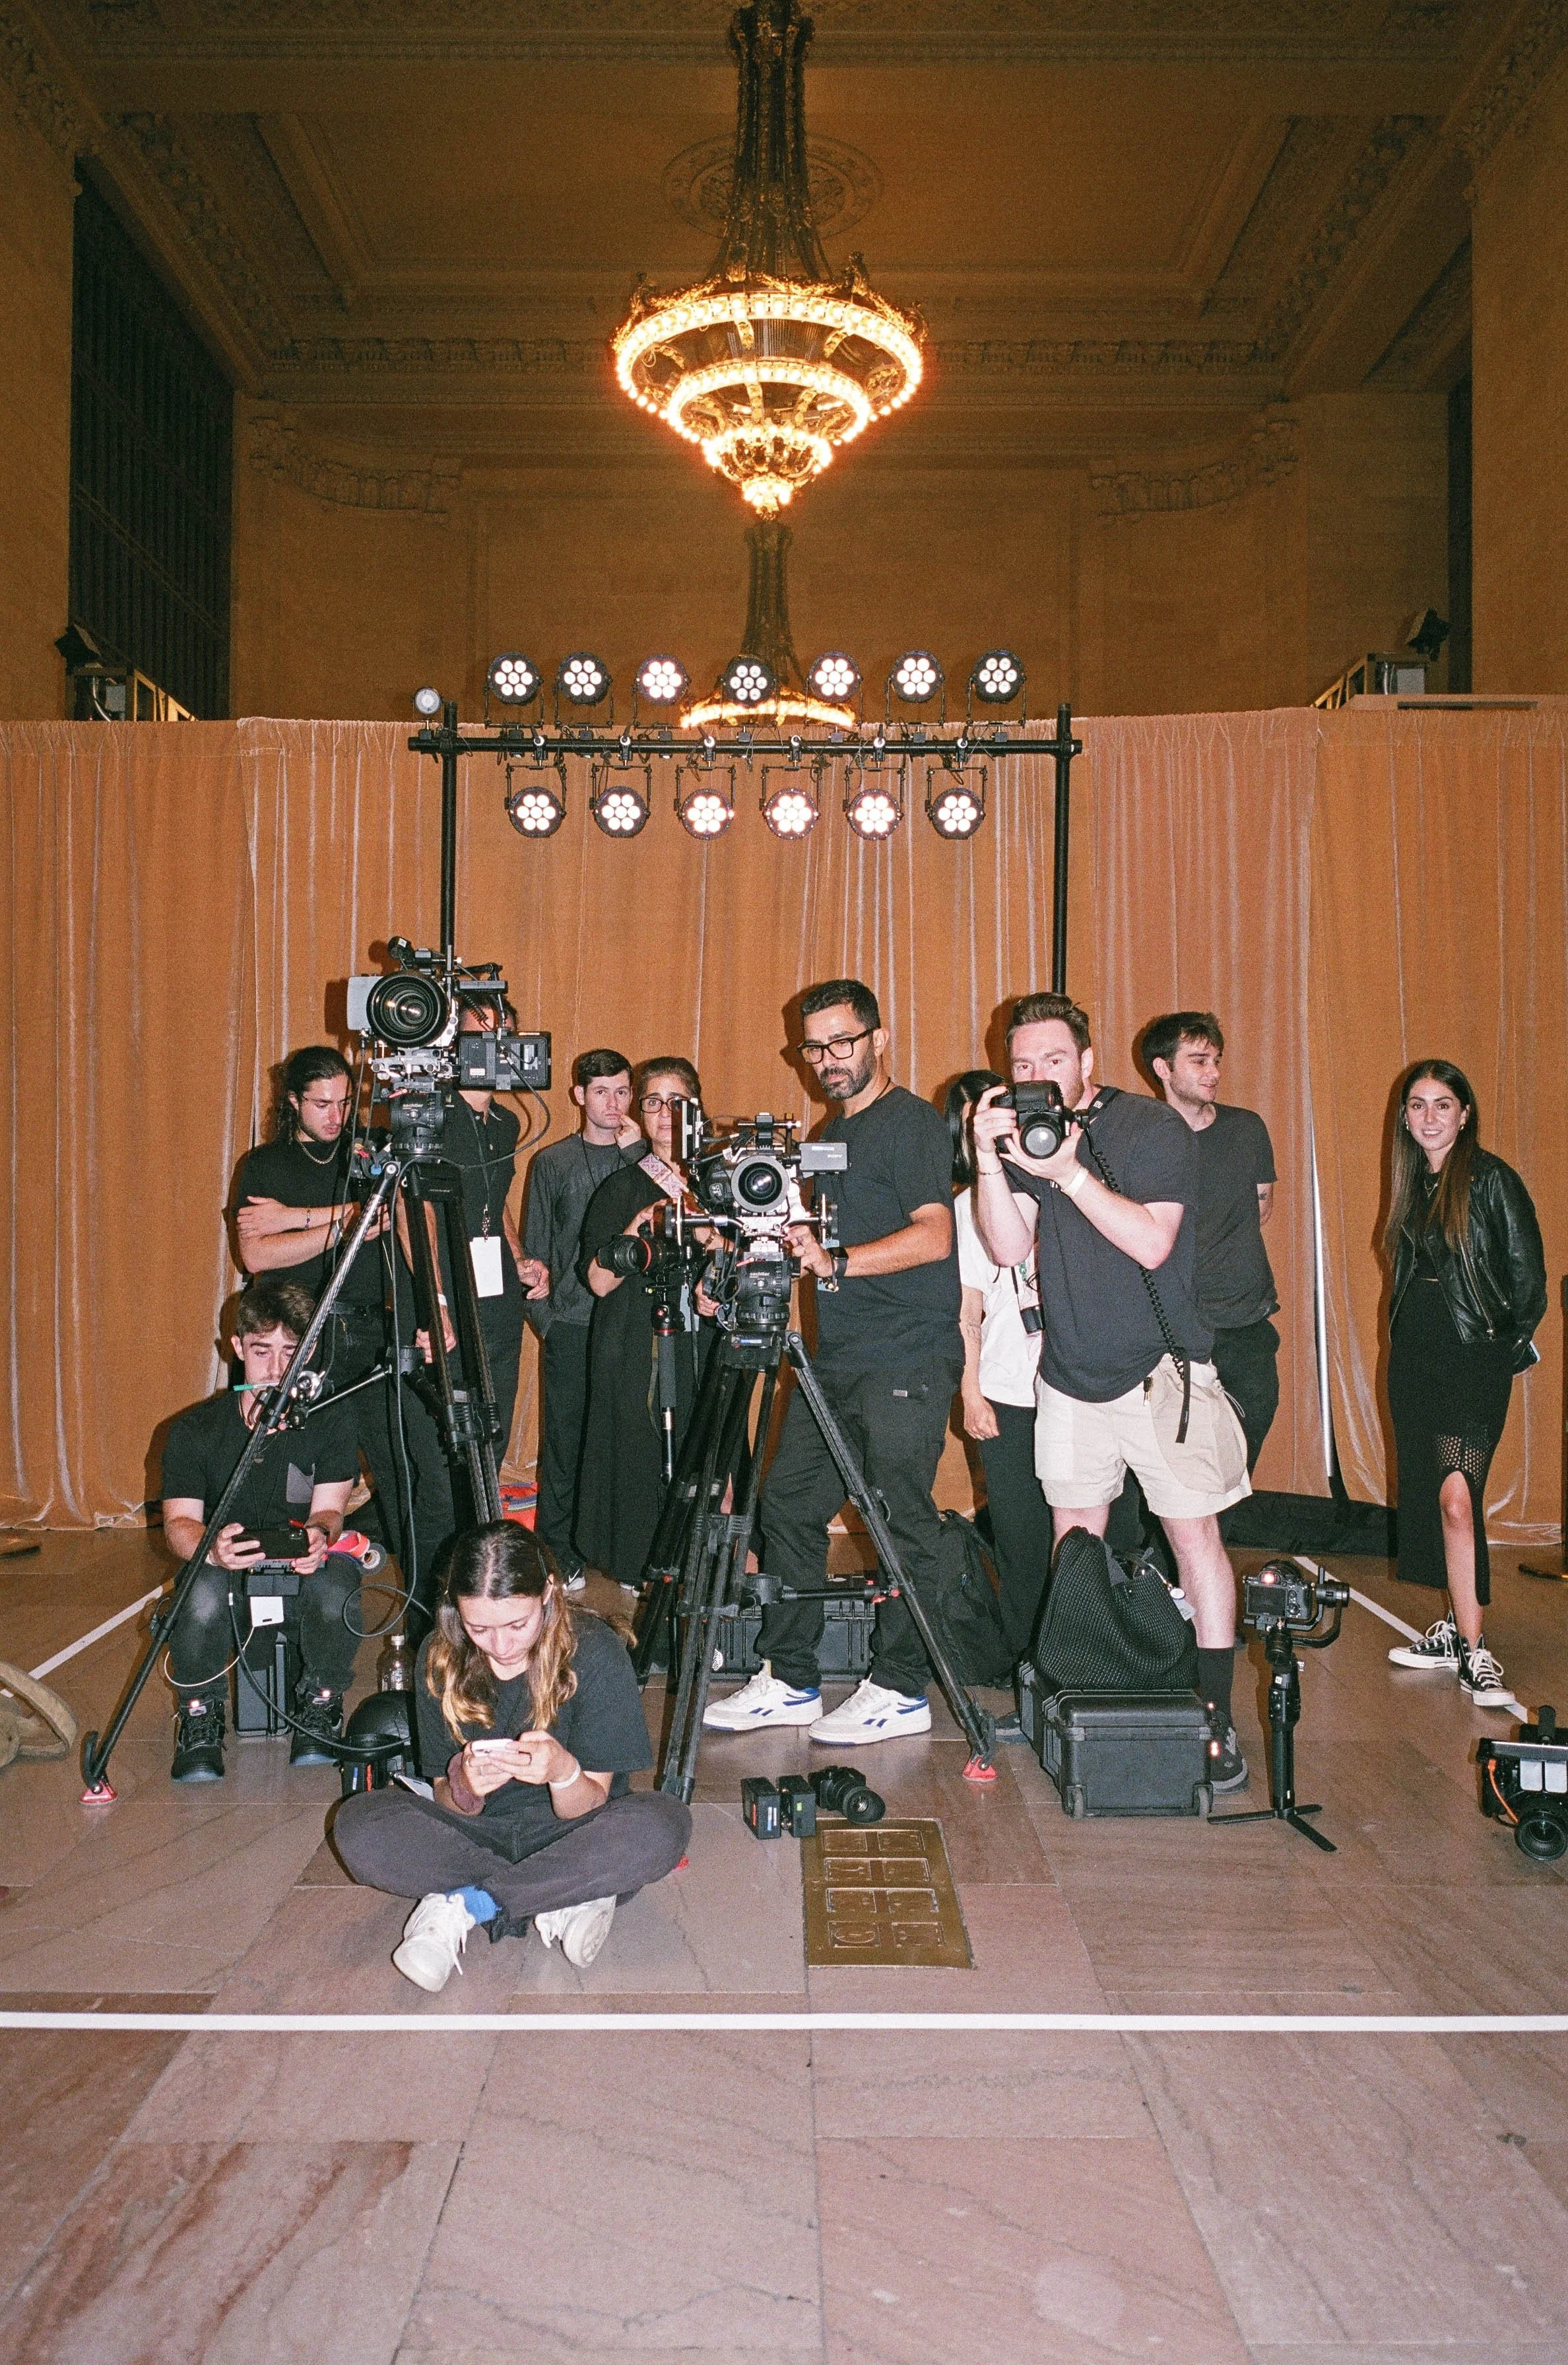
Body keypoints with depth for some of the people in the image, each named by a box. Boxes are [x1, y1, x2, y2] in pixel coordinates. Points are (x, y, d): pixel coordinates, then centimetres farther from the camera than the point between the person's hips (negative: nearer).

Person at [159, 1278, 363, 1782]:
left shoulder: (329, 1422, -4)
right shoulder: (195, 1429, -4)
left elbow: (329, 1510, -10)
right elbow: (179, 1521, -11)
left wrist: (319, 1535, -37)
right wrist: (211, 1548, -36)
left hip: (303, 1574, 0)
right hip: (228, 1573, 0)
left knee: (335, 1585, -34)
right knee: (204, 1593, -35)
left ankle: (319, 1705, -3)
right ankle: (200, 1717, -5)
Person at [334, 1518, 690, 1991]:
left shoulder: (594, 1653, -16)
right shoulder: (440, 1658, -9)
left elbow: (586, 1808, -13)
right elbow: (449, 1805, -4)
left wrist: (563, 1770, -37)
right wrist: (463, 1786, -29)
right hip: (478, 1835, 2)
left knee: (663, 1824, -34)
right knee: (358, 1825, -26)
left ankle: (461, 1906, -22)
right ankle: (560, 1903, -21)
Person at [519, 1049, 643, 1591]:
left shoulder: (643, 1159, 9)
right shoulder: (551, 1162, 8)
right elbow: (534, 1247, 11)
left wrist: (637, 1153, -9)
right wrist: (540, 1308, 1)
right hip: (571, 1322, 0)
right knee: (565, 1433, 3)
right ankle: (561, 1550, 14)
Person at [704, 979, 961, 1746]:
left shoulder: (912, 1123, -7)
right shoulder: (830, 1135, 19)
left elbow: (932, 1235, -18)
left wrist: (837, 1262, -26)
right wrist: (793, 1244, 9)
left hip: (907, 1362, -9)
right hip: (835, 1358, 9)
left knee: (901, 1522, -2)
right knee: (788, 1504, 7)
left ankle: (901, 1690, 11)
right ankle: (788, 1681, 16)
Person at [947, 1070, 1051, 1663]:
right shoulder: (966, 1206, 7)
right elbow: (968, 1311, 5)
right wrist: (971, 1393, -1)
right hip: (1008, 1396, 0)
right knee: (1023, 1544, 1)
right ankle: (1028, 1664, 14)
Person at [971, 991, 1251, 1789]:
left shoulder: (1152, 1129, -10)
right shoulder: (1024, 1135, 5)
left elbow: (1151, 1243, -21)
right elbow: (1009, 1248, -6)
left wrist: (1069, 1172, -28)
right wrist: (989, 1163, -20)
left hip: (1160, 1371, -4)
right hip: (1069, 1373, 5)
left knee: (1193, 1536, -2)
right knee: (1074, 1537, 9)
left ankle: (1216, 1717, 6)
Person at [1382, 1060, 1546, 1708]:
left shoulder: (1491, 1179, -7)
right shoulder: (1413, 1186, 13)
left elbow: (1527, 1273, -6)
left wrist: (1511, 1340, 1)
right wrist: (1407, 1331, 13)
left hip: (1474, 1355, -7)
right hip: (1413, 1352, 7)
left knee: (1456, 1495, -17)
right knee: (1426, 1493, 9)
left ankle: (1473, 1653, -11)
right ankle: (1455, 1629, 22)